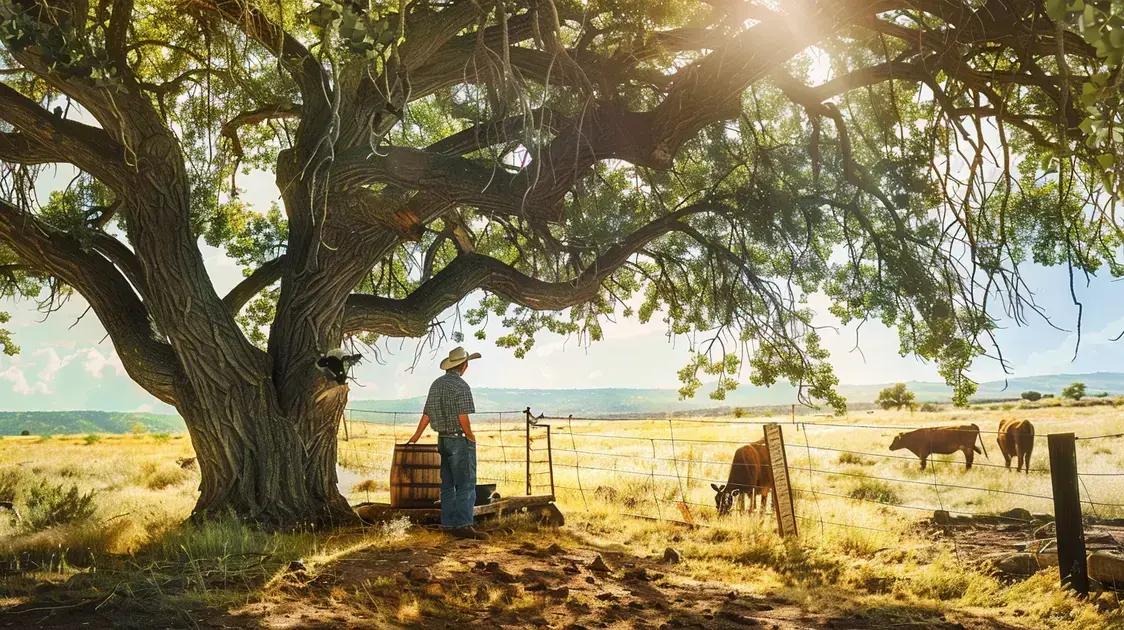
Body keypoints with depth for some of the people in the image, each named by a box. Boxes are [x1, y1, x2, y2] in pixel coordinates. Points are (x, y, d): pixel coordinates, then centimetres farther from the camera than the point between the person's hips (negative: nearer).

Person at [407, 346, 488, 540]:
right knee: (466, 485, -5)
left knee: (447, 484, 13)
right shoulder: (461, 386, -15)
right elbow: (463, 418, -21)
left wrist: (416, 436, 22)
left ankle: (448, 524, 17)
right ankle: (463, 525, -9)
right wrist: (471, 436, -5)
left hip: (443, 439, 8)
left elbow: (426, 414, 14)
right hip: (460, 440, -8)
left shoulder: (437, 384, 9)